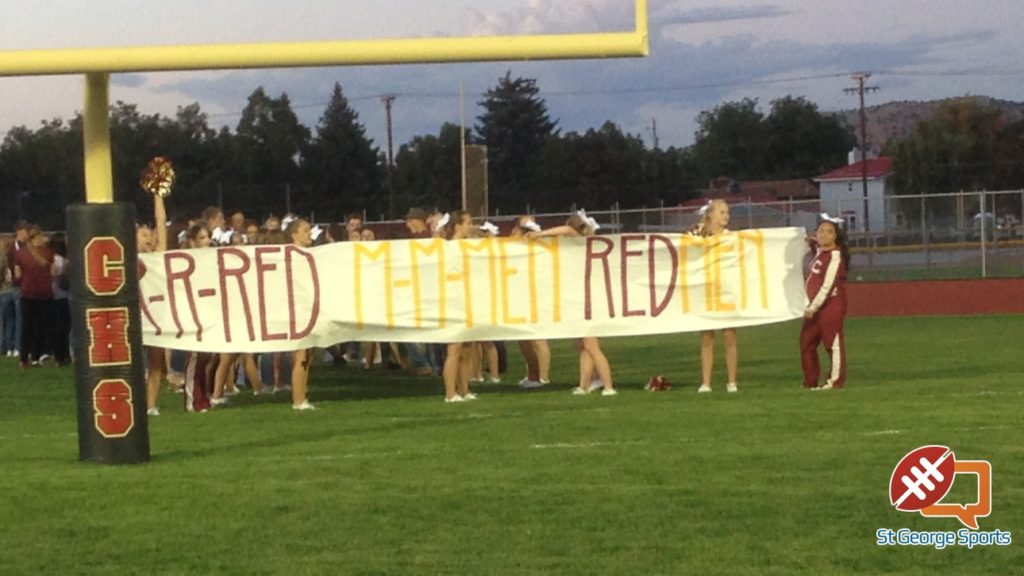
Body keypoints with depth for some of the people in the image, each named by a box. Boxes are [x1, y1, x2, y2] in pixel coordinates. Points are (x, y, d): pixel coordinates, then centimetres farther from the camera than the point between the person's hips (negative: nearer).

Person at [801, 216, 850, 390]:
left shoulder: (835, 256, -15)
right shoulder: (820, 251, 12)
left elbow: (827, 286, -20)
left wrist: (813, 307, -21)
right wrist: (811, 242, 19)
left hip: (831, 304, -10)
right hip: (815, 306, 10)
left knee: (833, 342, -4)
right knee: (806, 343, 10)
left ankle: (835, 380, 0)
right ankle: (810, 381, 16)